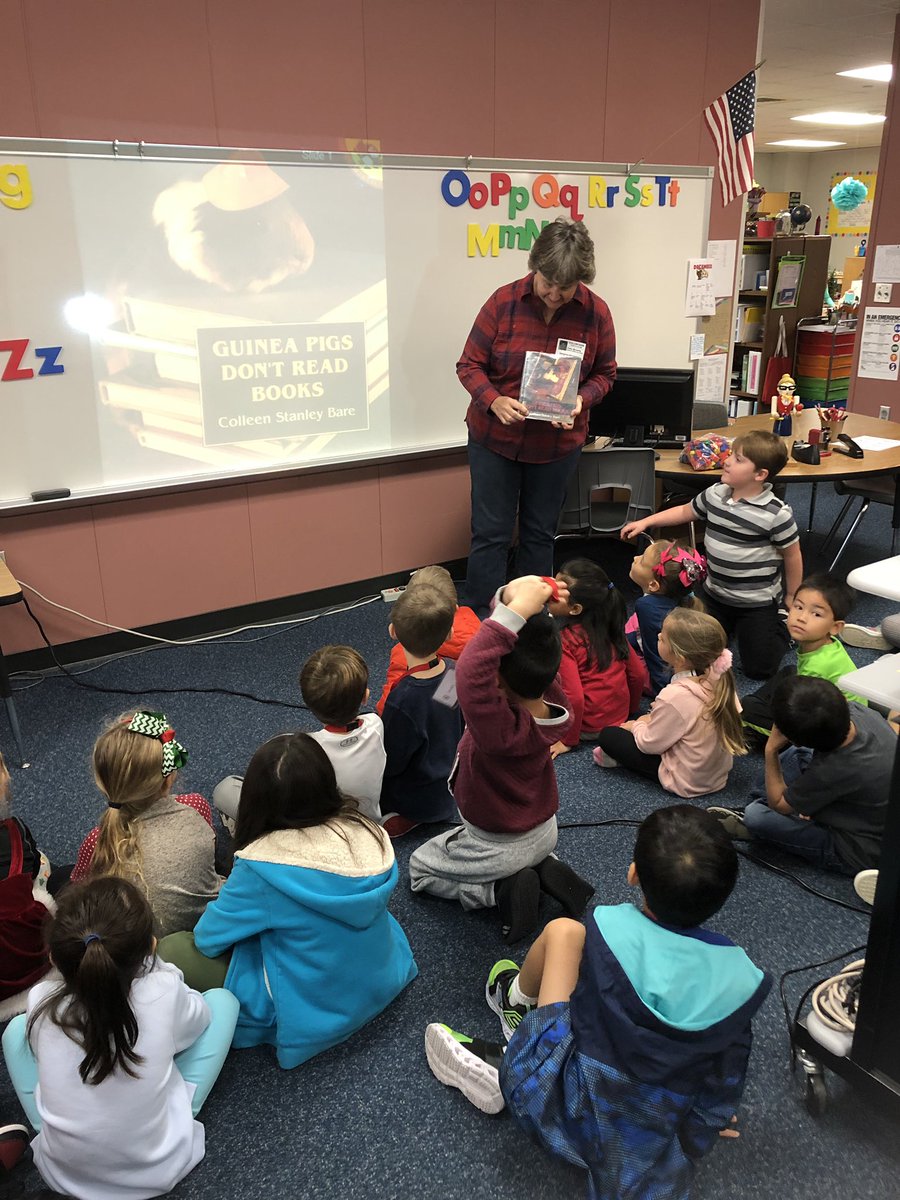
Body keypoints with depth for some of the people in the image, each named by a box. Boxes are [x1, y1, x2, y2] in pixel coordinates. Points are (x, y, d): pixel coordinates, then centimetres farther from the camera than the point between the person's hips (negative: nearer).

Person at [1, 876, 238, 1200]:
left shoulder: (41, 1005, -21)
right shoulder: (163, 994, -25)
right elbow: (199, 1016, -1)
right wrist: (154, 968, 10)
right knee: (222, 1000, 5)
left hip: (63, 1172, 2)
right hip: (160, 1168, -1)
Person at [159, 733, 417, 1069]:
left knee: (171, 950, -4)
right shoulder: (368, 831, -14)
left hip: (313, 1014, -5)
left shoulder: (263, 866, -28)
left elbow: (208, 937, -13)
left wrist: (229, 897, 9)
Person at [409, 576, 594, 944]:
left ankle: (502, 890, 3)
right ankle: (544, 871, 14)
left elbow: (471, 673, -61)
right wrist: (513, 598, -36)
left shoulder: (502, 726, -43)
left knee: (419, 869, 21)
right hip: (544, 832, 6)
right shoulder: (551, 697, -22)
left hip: (502, 848, -6)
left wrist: (515, 609, -59)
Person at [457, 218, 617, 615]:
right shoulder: (504, 302, -12)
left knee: (540, 534, 14)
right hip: (494, 437, -1)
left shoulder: (596, 313, -8)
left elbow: (604, 373, 3)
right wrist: (493, 401, -26)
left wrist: (581, 400, -18)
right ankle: (480, 621, 14)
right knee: (490, 534, 3)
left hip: (557, 444, 2)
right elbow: (469, 365, -7)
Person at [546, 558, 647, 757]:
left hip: (588, 728, -6)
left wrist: (568, 741, -12)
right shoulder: (610, 629, -3)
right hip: (619, 719, 6)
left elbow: (575, 698, -25)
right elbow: (639, 674, 3)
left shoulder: (564, 641, -22)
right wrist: (629, 710, 20)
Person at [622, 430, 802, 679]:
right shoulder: (715, 494, -5)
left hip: (757, 602, -5)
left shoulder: (776, 513, -21)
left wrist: (792, 598, 0)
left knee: (759, 668, 0)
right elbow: (685, 511, 12)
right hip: (715, 593, 5)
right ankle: (731, 625, 35)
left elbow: (792, 555, -9)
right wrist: (645, 522, 7)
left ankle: (779, 623, 29)